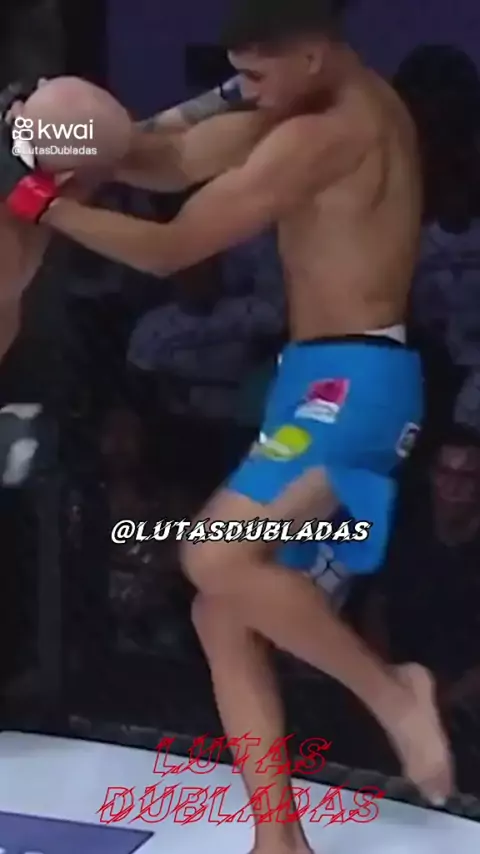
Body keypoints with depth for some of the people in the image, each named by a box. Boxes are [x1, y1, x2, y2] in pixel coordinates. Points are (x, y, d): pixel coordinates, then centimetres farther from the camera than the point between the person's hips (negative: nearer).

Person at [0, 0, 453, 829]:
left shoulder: (323, 135, -15)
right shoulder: (342, 107, 16)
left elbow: (172, 248, -14)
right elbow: (174, 159, 13)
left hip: (353, 382, -10)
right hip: (327, 382, 10)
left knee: (219, 559, -28)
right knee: (223, 615, 6)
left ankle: (392, 690, -7)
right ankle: (279, 839, 11)